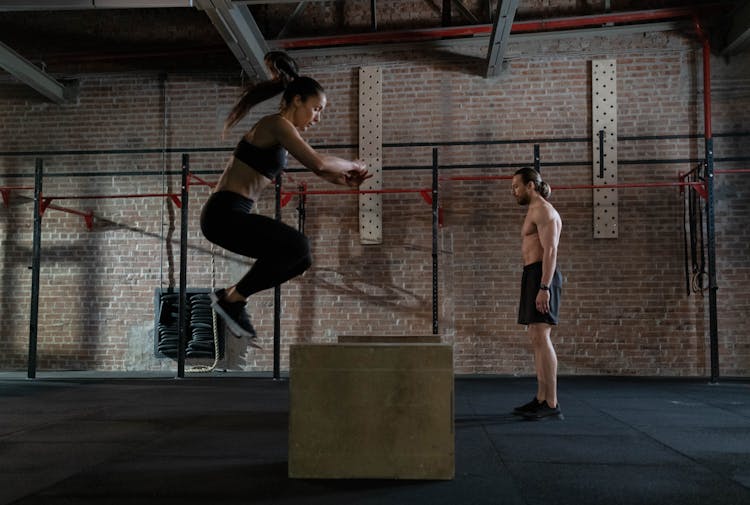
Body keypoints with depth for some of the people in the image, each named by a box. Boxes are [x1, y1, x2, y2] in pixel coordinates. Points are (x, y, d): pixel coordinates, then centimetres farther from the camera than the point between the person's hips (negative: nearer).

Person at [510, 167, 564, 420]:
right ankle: (541, 399, 13)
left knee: (540, 338, -14)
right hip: (535, 278, 11)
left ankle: (551, 404, -14)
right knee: (537, 338, 9)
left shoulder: (543, 210, -9)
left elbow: (550, 251, -19)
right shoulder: (536, 212, 23)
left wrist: (543, 288, -25)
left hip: (542, 277, -11)